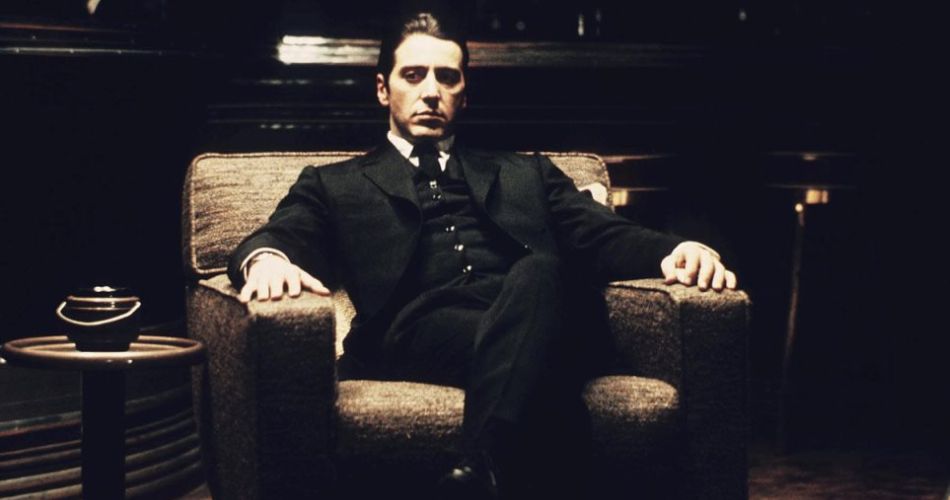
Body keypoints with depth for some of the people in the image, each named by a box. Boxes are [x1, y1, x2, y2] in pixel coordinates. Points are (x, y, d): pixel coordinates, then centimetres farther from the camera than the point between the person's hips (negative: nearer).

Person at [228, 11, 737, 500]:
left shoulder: (527, 174, 34)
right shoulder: (335, 185, 28)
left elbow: (603, 236, 19)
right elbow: (284, 236, 9)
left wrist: (673, 250, -5)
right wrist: (267, 259, -19)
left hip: (539, 316, 2)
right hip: (418, 332, -2)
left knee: (537, 271, -36)